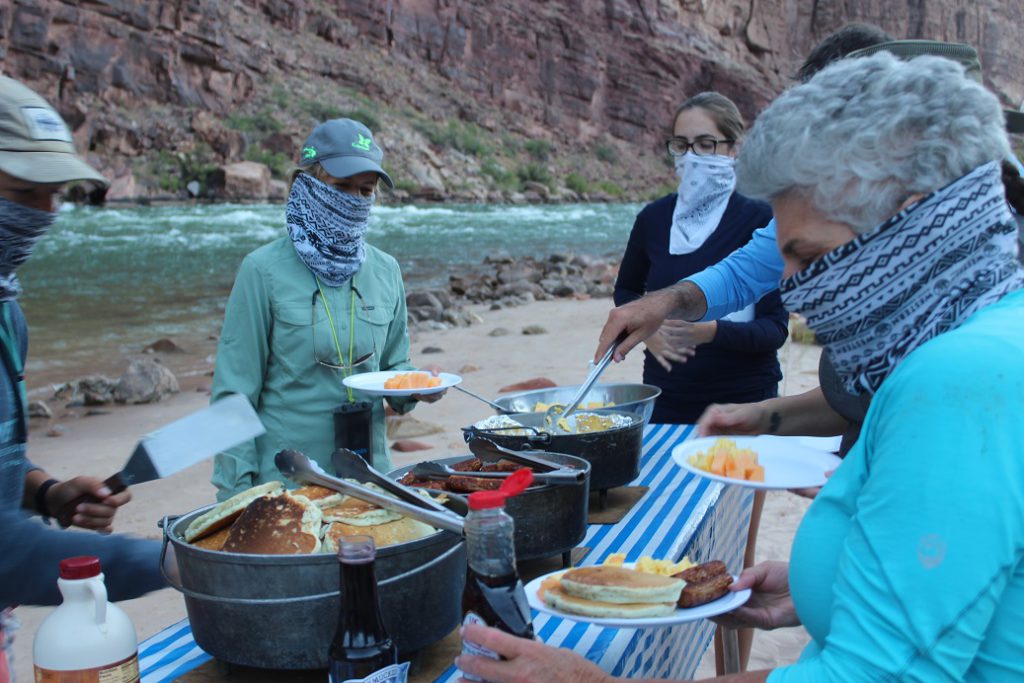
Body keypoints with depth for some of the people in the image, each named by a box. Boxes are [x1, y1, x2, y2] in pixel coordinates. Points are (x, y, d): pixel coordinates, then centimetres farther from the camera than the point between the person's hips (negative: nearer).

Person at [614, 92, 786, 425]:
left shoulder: (760, 219, -10)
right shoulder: (654, 217, 0)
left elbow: (775, 328, -12)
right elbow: (626, 289, 17)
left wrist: (709, 332, -29)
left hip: (744, 403, -3)